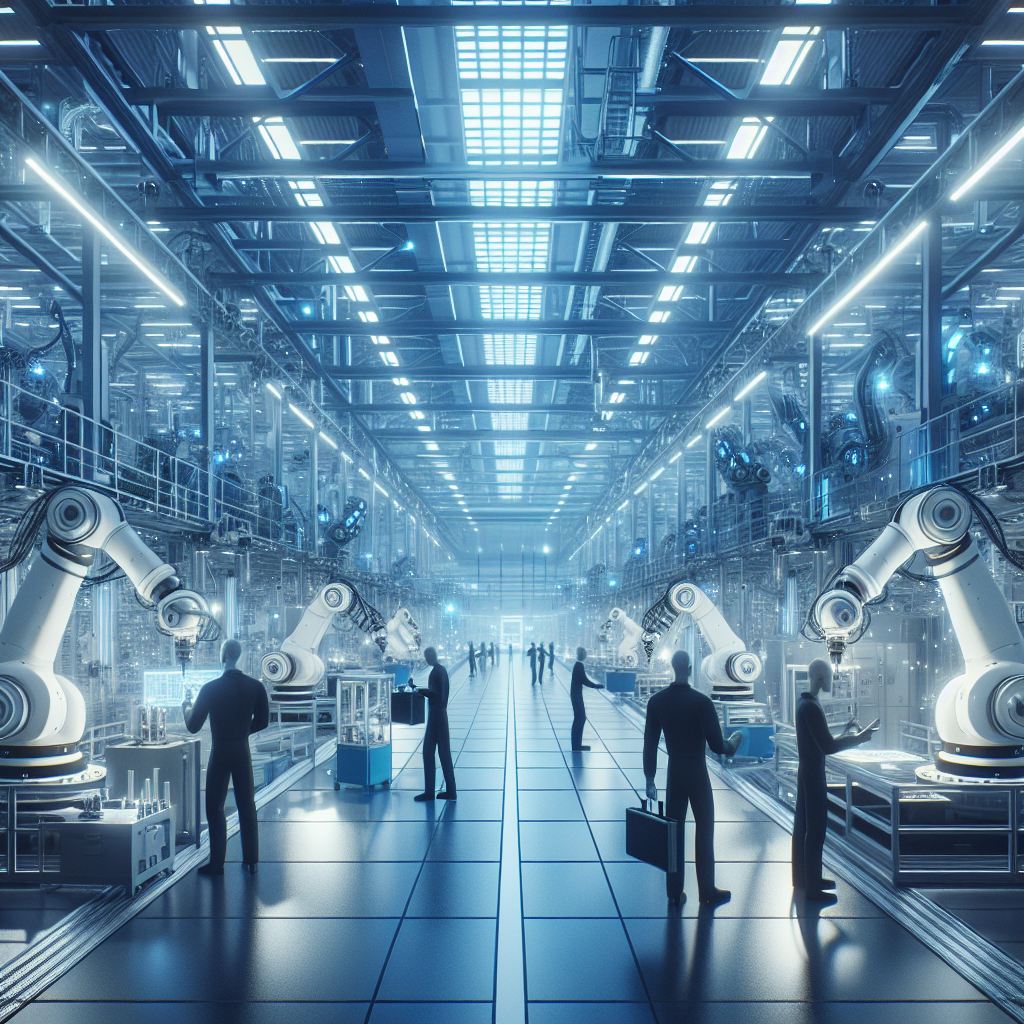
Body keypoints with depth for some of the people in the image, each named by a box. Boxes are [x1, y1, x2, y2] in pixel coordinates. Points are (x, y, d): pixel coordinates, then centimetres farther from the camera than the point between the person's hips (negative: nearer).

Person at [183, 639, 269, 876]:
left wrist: (186, 707, 14)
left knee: (215, 808, 6)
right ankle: (251, 861, 15)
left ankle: (216, 863, 7)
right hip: (243, 751, 3)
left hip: (220, 752, -3)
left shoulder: (211, 688, -13)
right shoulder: (255, 687, -4)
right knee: (247, 806, 11)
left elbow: (193, 726, -6)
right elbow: (262, 721, 5)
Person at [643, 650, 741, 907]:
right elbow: (717, 745, -16)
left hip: (674, 771, 4)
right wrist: (732, 744, 6)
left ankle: (674, 893, 16)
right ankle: (707, 891, 16)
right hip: (697, 771, -4)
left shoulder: (657, 701, -5)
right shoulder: (701, 702, -17)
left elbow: (650, 744, 0)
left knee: (674, 832, 10)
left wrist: (650, 780, 8)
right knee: (704, 830, 8)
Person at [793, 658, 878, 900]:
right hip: (814, 774, -10)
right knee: (815, 828, -2)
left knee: (803, 825, 16)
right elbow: (828, 746, -23)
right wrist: (861, 737, -15)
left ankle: (803, 878, 27)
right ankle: (812, 887, 4)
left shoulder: (804, 703, 9)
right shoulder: (811, 707, -21)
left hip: (806, 771, 10)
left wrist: (852, 736, 19)